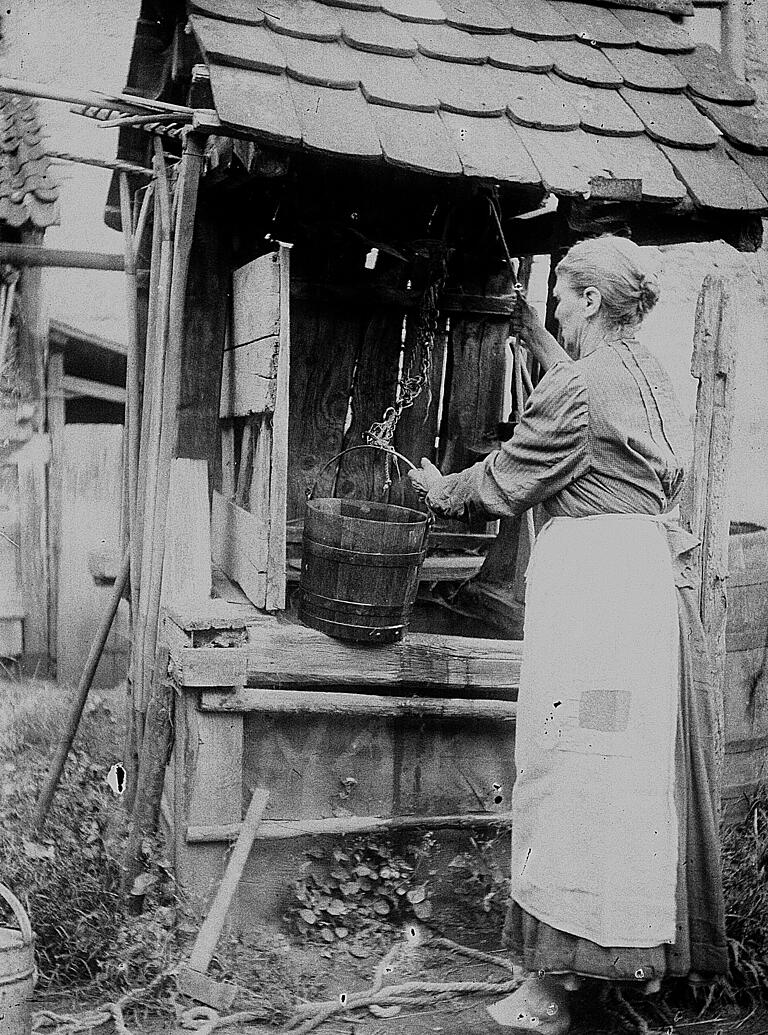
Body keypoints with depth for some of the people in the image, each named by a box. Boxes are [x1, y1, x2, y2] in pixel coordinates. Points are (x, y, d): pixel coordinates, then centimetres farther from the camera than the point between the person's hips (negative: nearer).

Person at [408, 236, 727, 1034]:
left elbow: (507, 480, -5)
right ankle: (656, 950, 30)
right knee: (643, 765, 16)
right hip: (654, 571, 9)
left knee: (573, 768, -7)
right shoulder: (645, 374, 12)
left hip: (592, 574, -9)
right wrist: (539, 345, 40)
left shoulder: (579, 384, -13)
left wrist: (440, 490, 13)